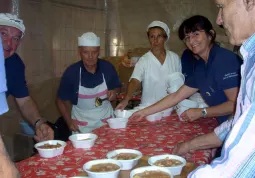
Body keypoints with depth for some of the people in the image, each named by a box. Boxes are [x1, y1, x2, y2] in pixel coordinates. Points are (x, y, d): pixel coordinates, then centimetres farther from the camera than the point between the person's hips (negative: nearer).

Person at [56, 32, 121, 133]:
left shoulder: (108, 68, -11)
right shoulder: (71, 72, -15)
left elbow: (116, 90, 6)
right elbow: (61, 101, -4)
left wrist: (113, 94, -16)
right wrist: (69, 121, -14)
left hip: (106, 120, 2)